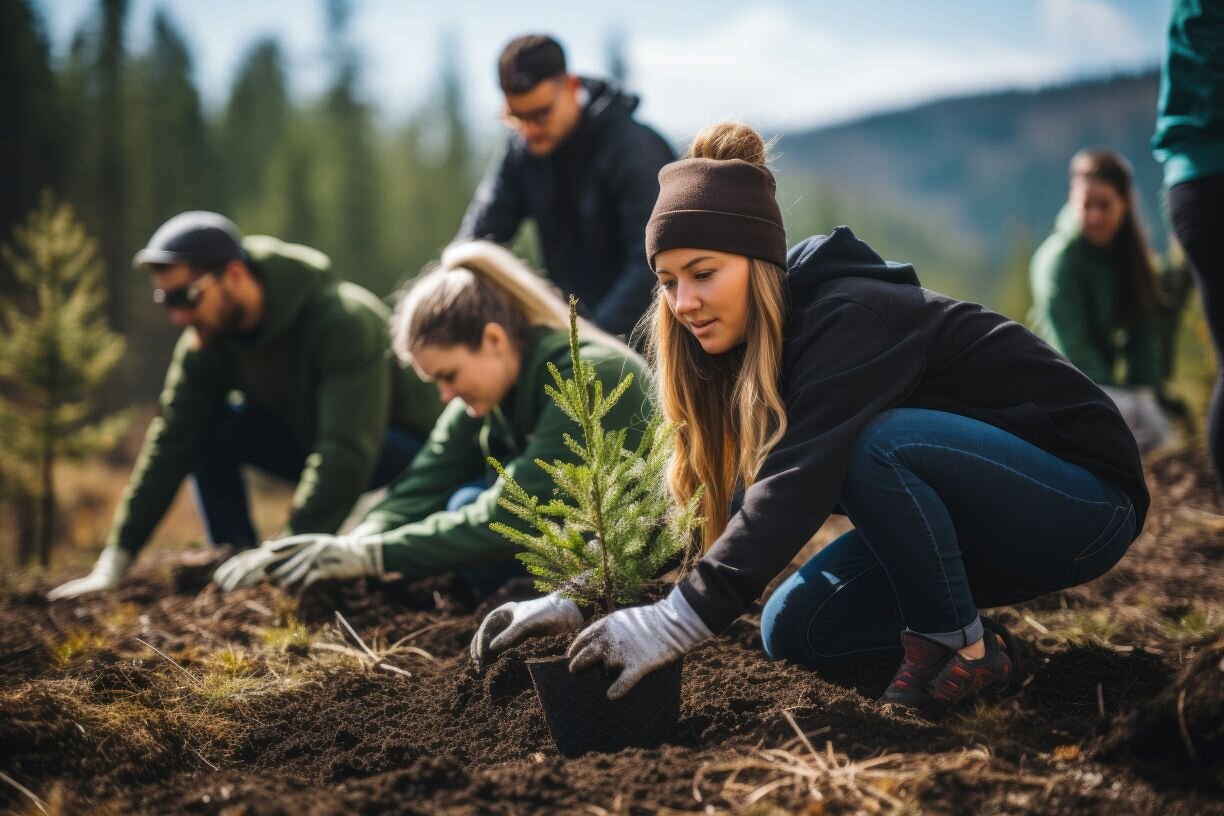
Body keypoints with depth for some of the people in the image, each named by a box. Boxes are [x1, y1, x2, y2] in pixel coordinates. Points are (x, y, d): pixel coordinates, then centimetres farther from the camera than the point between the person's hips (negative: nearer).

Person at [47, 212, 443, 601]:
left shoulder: (344, 320, -32)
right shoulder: (209, 336, -11)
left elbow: (346, 452, -39)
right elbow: (171, 442, -11)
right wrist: (113, 563, -16)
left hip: (404, 444, -6)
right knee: (206, 429, -15)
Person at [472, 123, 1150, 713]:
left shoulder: (852, 317, -27)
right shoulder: (750, 349, -1)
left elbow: (802, 480, -39)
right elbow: (688, 488, -6)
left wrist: (682, 618, -46)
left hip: (1081, 502, -7)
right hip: (955, 500, 8)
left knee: (873, 441, -34)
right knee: (793, 631, -7)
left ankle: (961, 650, -15)